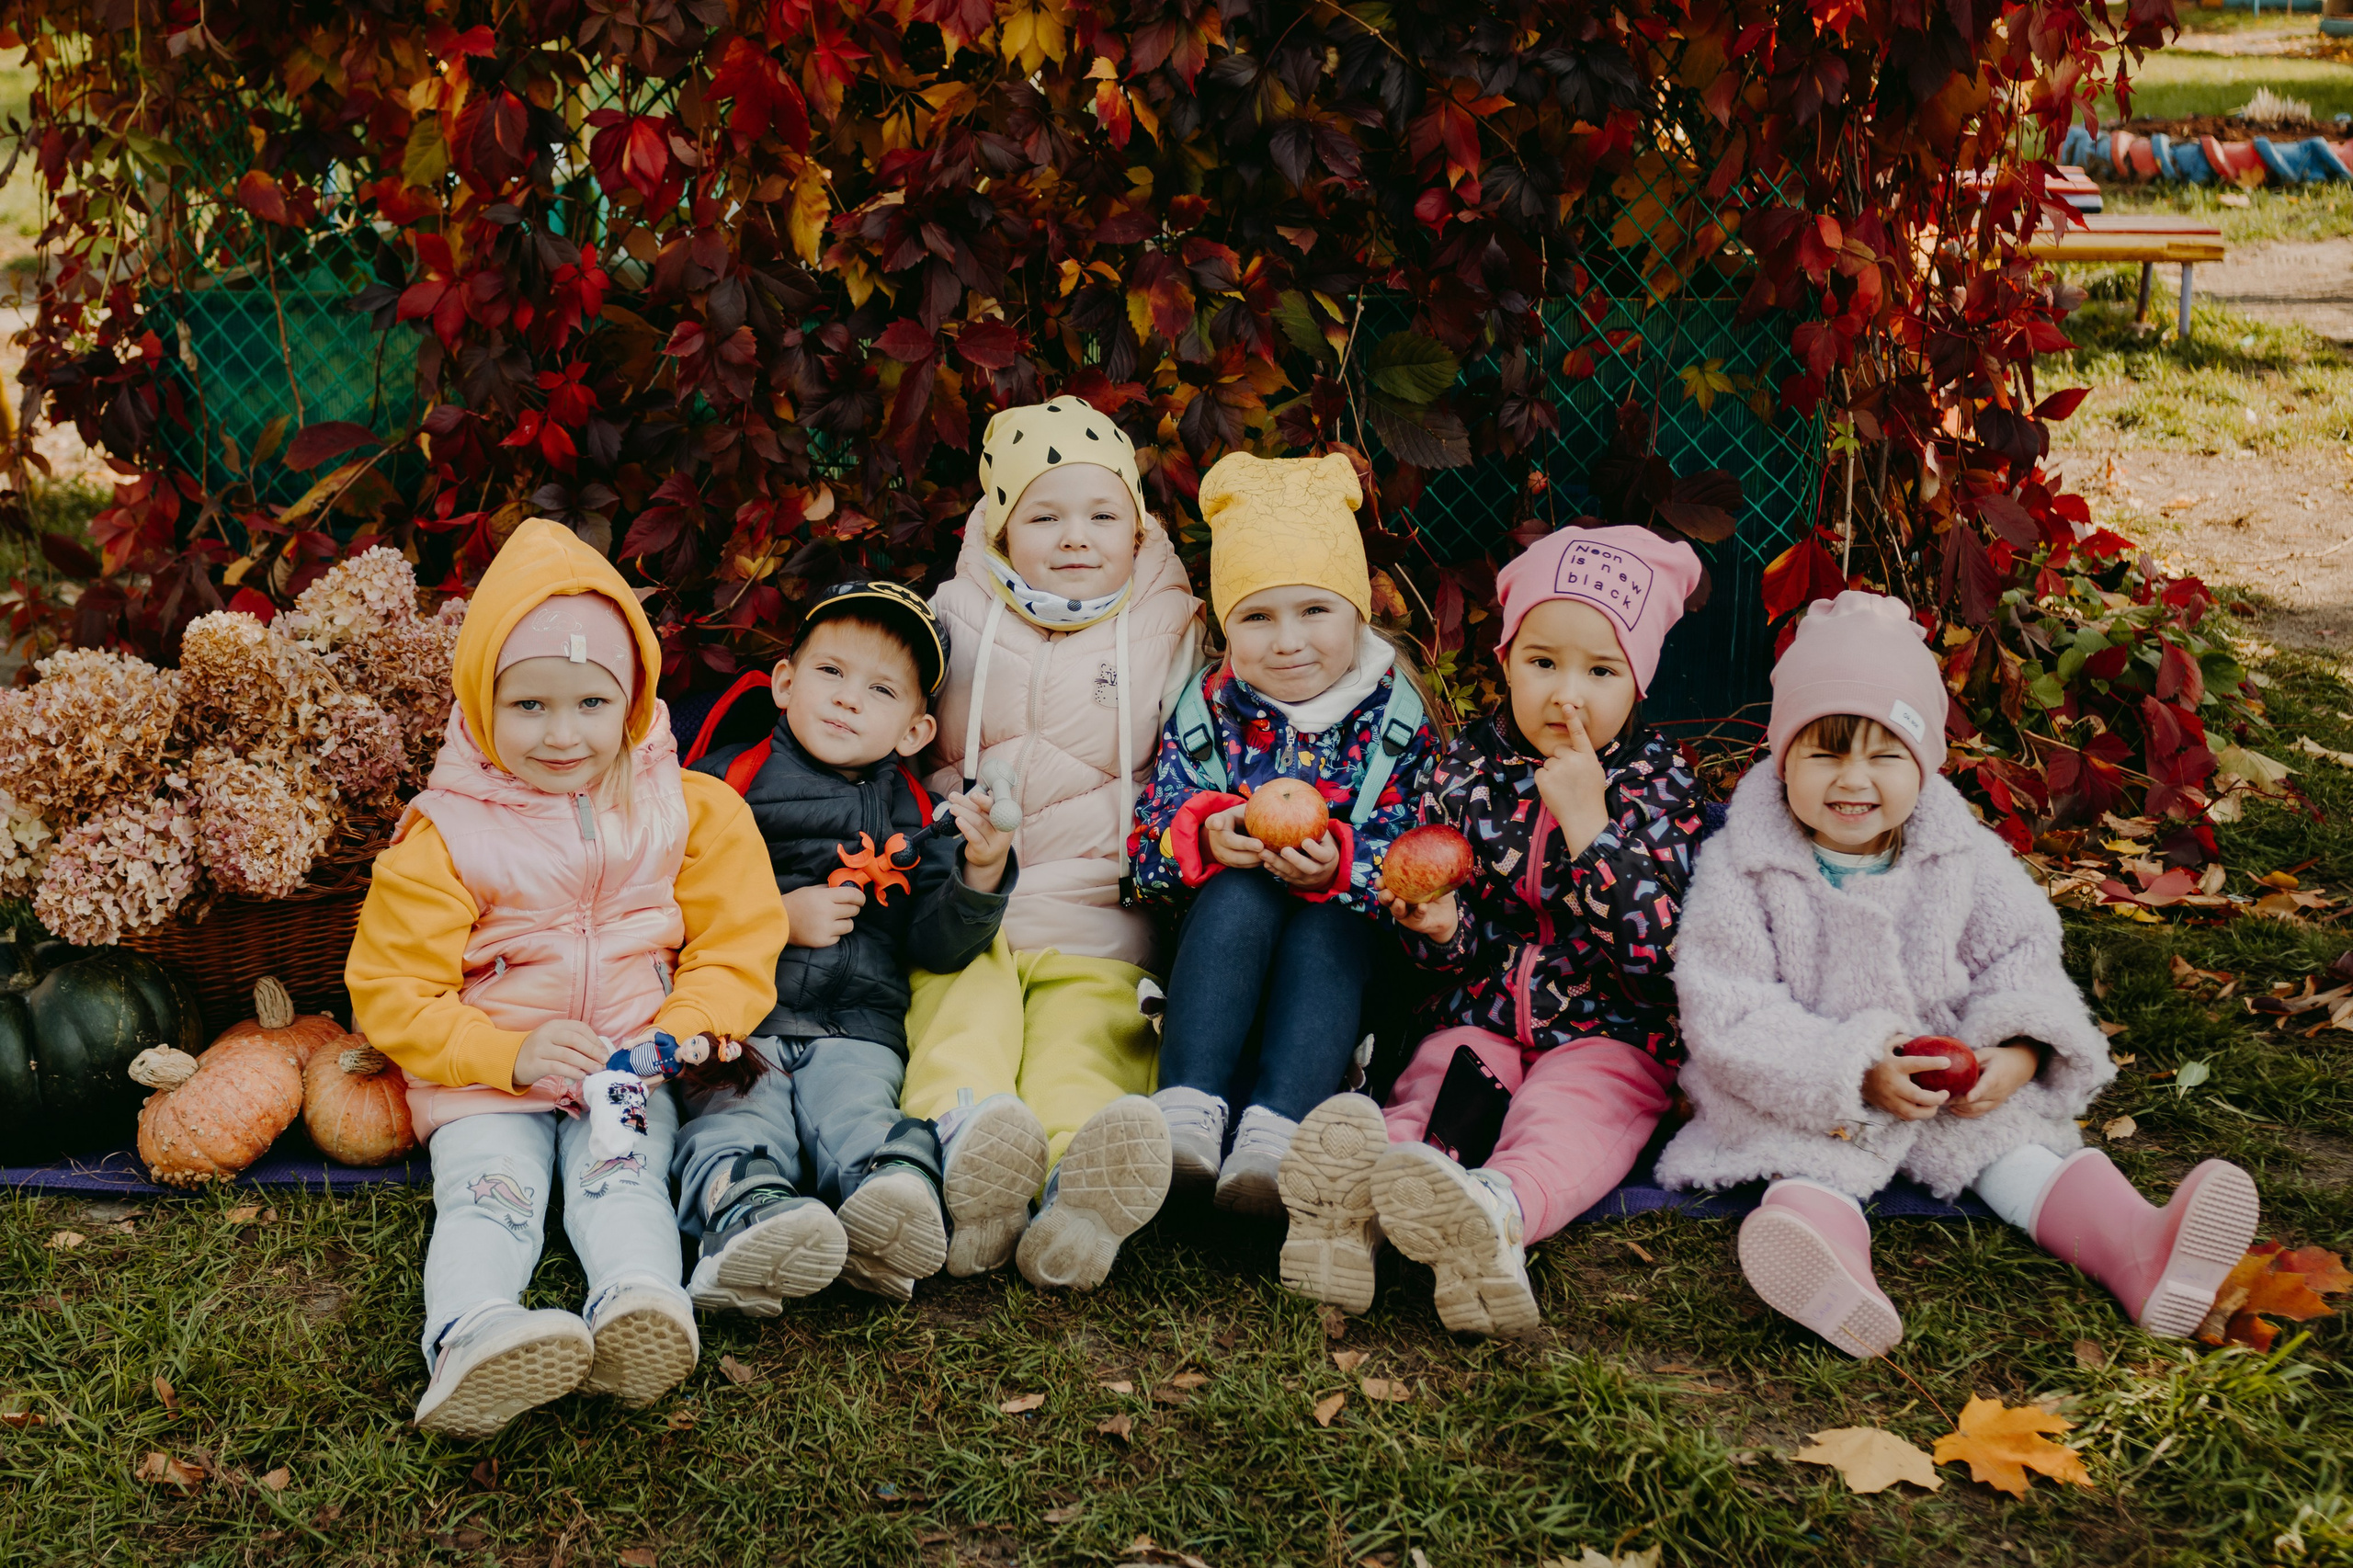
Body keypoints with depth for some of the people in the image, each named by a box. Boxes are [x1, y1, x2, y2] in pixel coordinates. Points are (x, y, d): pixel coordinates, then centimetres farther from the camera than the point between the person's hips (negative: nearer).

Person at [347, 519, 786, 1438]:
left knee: (620, 1176, -25)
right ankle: (470, 1343, -50)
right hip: (485, 1083, -1)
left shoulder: (689, 813, 6)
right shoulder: (444, 837, -1)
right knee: (487, 1188, -26)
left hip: (631, 1072, 2)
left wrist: (682, 1032, -14)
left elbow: (736, 946, 6)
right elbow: (394, 993, -3)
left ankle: (639, 1306, -50)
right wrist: (511, 1055, -18)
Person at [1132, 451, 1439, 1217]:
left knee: (1327, 923, -34)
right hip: (1223, 933, 1)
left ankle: (1275, 1126, -52)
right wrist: (1204, 835, -22)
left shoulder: (1396, 718, 2)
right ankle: (1188, 1105, -46)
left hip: (1340, 937, -1)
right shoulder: (1207, 709, 6)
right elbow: (1151, 846, 0)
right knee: (1236, 896, -32)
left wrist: (1338, 865, -27)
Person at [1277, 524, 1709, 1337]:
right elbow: (1459, 951, 9)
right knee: (1431, 1088, -27)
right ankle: (1353, 1200, -57)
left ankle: (1497, 1207, -64)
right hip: (1484, 1015, 3)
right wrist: (1440, 926, -17)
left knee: (1563, 1118, -32)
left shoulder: (1658, 783, -1)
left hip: (1610, 1032, -3)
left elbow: (1656, 945, -15)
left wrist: (1585, 819, -21)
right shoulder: (1465, 770, 5)